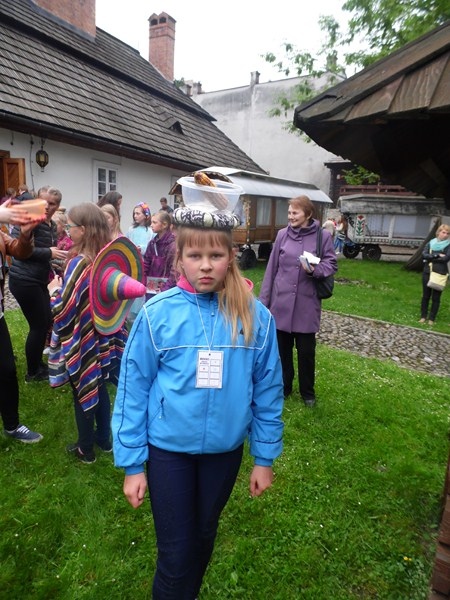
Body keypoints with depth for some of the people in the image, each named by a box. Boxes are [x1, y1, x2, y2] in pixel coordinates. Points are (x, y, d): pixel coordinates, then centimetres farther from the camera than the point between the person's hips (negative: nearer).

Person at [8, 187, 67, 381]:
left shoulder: (52, 226, 11)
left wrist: (58, 256, 4)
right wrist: (49, 252, -24)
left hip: (39, 280, 9)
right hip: (23, 280, -9)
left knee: (46, 322, 14)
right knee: (39, 325, -2)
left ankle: (38, 364, 32)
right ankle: (32, 372, 15)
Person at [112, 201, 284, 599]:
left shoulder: (256, 317, -12)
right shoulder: (157, 313, -16)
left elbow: (268, 391, -3)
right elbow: (133, 390, -9)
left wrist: (265, 457, 2)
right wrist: (132, 464, -5)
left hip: (226, 448, 3)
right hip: (168, 447, -2)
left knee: (204, 537, 25)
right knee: (176, 552, 11)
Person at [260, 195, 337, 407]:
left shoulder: (323, 236, -4)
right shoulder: (282, 235, 2)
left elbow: (331, 264, 2)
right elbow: (272, 268, 4)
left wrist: (315, 270, -20)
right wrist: (264, 300, 4)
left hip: (307, 304, -2)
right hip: (281, 302, 2)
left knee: (306, 351, 9)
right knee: (282, 348, 13)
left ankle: (307, 391, 29)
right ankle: (283, 387, 33)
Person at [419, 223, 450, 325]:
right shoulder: (431, 243, 7)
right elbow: (424, 255, -6)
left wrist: (430, 258, -10)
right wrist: (437, 255, -15)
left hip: (440, 274, -2)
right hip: (427, 273, 2)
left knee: (436, 297, 4)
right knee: (425, 296, 8)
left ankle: (432, 318, 12)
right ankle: (423, 316, 19)